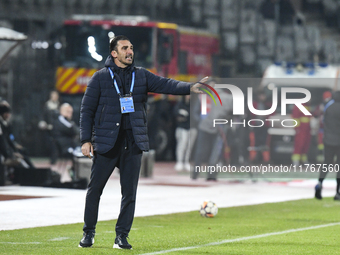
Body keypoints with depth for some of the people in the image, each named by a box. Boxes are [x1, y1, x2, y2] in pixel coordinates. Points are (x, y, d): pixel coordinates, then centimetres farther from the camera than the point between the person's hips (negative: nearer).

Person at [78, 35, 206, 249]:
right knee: (95, 189, 1)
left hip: (133, 142, 3)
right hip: (106, 141, -3)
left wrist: (190, 87, -19)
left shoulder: (141, 76, 11)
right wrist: (86, 139, -4)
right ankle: (89, 232, 15)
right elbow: (87, 109, 3)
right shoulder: (101, 77, 2)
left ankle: (122, 236, 8)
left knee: (129, 192, 1)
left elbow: (165, 84, -2)